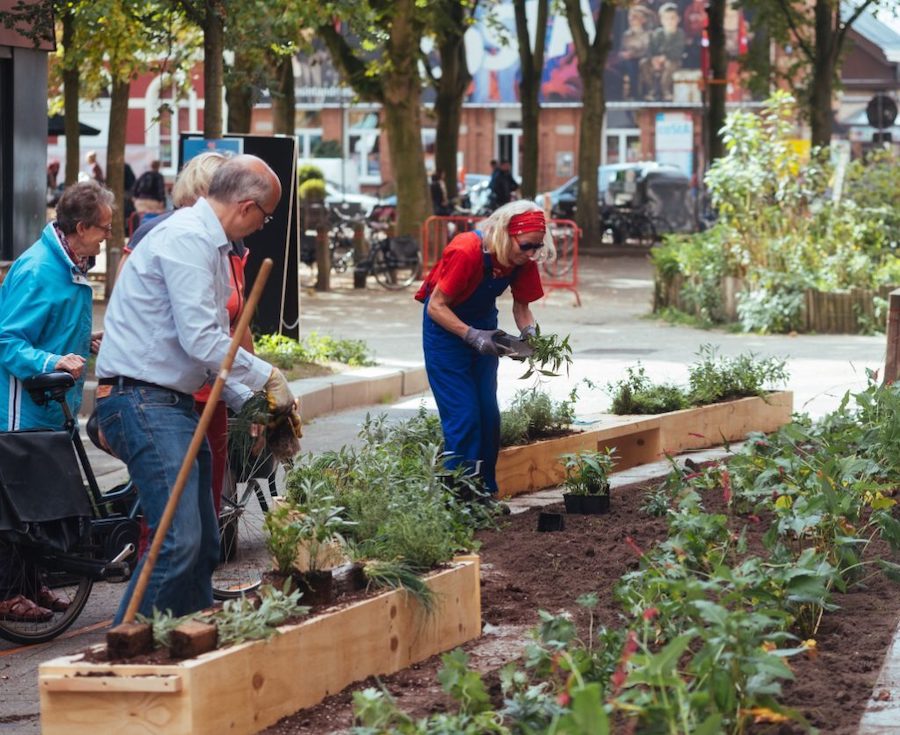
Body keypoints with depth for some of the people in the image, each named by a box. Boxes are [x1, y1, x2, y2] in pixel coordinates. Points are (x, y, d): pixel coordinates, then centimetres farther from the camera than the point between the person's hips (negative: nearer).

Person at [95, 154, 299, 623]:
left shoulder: (210, 244, 20)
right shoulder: (187, 239, -14)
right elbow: (200, 340, -20)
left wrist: (249, 402, 14)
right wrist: (267, 379, -10)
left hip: (176, 403, 11)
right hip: (142, 402, -11)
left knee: (203, 544, 10)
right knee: (178, 540, -17)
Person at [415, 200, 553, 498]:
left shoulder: (523, 260, -14)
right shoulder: (466, 252, -33)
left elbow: (521, 305, 0)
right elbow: (436, 306, -27)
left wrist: (529, 332, -21)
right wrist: (471, 335, -37)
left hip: (483, 324, 6)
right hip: (446, 325, -6)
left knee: (488, 414, 3)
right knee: (463, 415, -12)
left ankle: (486, 493, 11)